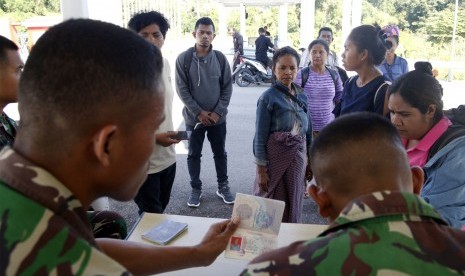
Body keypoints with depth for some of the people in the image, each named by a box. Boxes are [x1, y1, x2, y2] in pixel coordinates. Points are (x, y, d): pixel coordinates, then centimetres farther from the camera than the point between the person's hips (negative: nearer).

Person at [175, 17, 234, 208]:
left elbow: (227, 87, 0)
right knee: (194, 155, 10)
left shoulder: (220, 58, -2)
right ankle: (196, 189, 26)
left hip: (217, 117, 2)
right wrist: (198, 112, -14)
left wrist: (218, 112, -10)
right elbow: (182, 89, -8)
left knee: (220, 153, 13)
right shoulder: (183, 59, -7)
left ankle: (223, 186, 30)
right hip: (194, 117, -1)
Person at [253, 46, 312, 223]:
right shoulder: (268, 97, -10)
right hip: (275, 155, -5)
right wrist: (261, 168, -12)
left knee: (293, 202, 14)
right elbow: (260, 136, -10)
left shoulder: (302, 96, 6)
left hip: (298, 156, 5)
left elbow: (308, 130, 13)